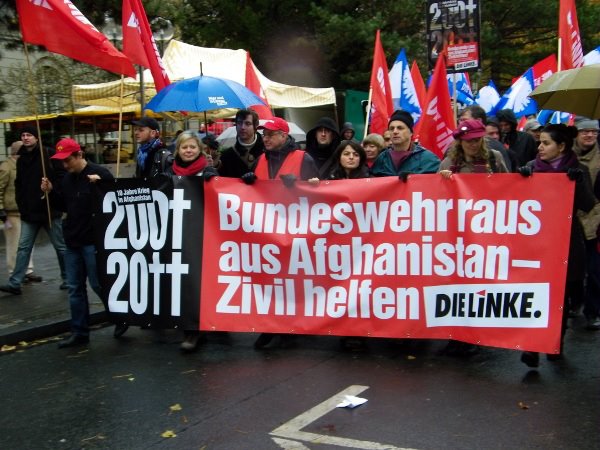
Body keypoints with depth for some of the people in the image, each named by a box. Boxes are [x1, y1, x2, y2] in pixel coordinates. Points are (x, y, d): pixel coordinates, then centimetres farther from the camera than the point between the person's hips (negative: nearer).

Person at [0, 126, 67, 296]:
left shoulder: (48, 154, -8)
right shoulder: (21, 158, 11)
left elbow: (62, 178, -11)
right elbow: (19, 184, 20)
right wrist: (21, 203, 11)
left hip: (49, 210, -5)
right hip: (29, 212, 6)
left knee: (60, 246, 7)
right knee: (23, 248, 3)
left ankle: (67, 279, 20)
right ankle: (15, 283, 3)